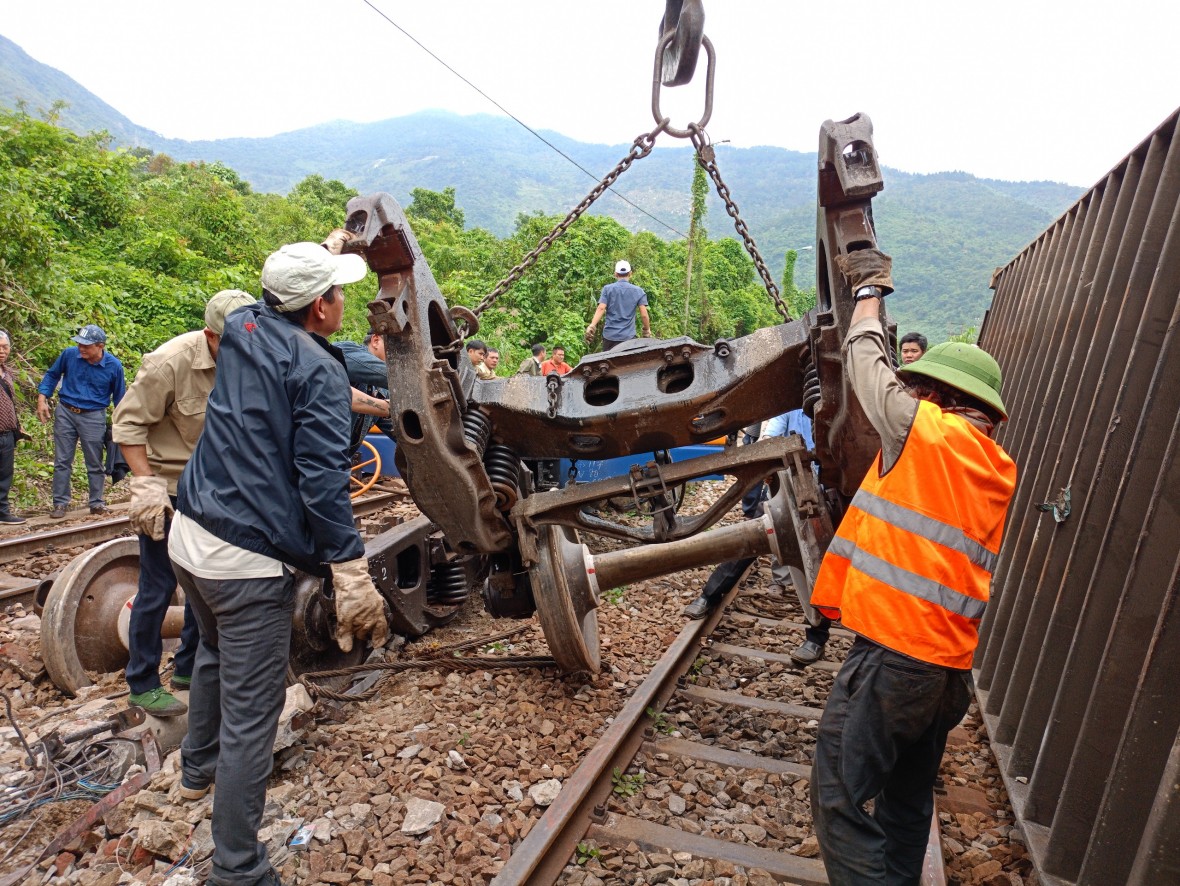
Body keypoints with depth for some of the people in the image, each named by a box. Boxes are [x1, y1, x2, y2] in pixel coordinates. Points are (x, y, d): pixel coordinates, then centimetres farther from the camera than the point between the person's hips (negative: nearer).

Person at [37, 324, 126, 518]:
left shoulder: (114, 366, -10)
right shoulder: (69, 354, -9)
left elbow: (119, 397, 2)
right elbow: (52, 375, 10)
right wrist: (42, 398, -1)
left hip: (94, 417, -1)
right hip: (65, 413, 1)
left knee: (95, 463, 7)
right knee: (62, 461, 6)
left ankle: (97, 503, 19)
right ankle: (60, 503, 16)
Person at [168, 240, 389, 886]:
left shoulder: (242, 329, 7)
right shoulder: (319, 370, -16)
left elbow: (266, 303, 33)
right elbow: (322, 480, -23)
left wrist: (326, 250, 40)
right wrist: (351, 573, -22)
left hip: (189, 536, 9)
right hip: (248, 561, -9)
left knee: (215, 651, 32)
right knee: (250, 716, 1)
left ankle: (198, 767, 54)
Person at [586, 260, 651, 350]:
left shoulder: (607, 289, 2)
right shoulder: (638, 291, 3)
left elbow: (601, 309, -10)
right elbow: (644, 314, -2)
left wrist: (592, 326, -15)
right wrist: (647, 331, 11)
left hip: (609, 335, 1)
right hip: (628, 336, -1)